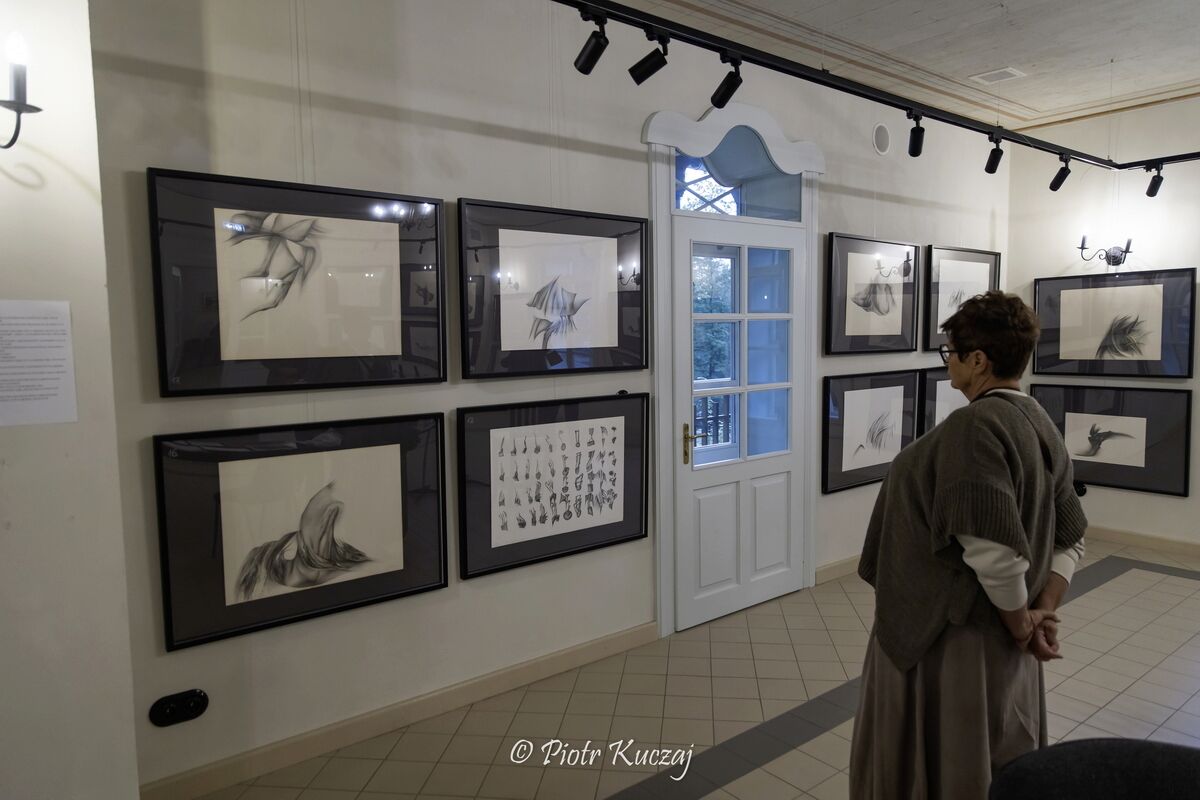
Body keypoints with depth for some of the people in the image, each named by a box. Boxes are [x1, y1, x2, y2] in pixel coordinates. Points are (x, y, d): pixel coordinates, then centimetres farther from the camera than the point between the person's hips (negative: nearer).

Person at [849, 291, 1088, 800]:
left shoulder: (973, 427, -25)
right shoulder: (1041, 426, 3)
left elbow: (995, 552, -28)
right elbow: (1071, 542, 9)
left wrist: (1021, 627, -12)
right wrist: (1043, 613, 3)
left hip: (949, 637, -9)